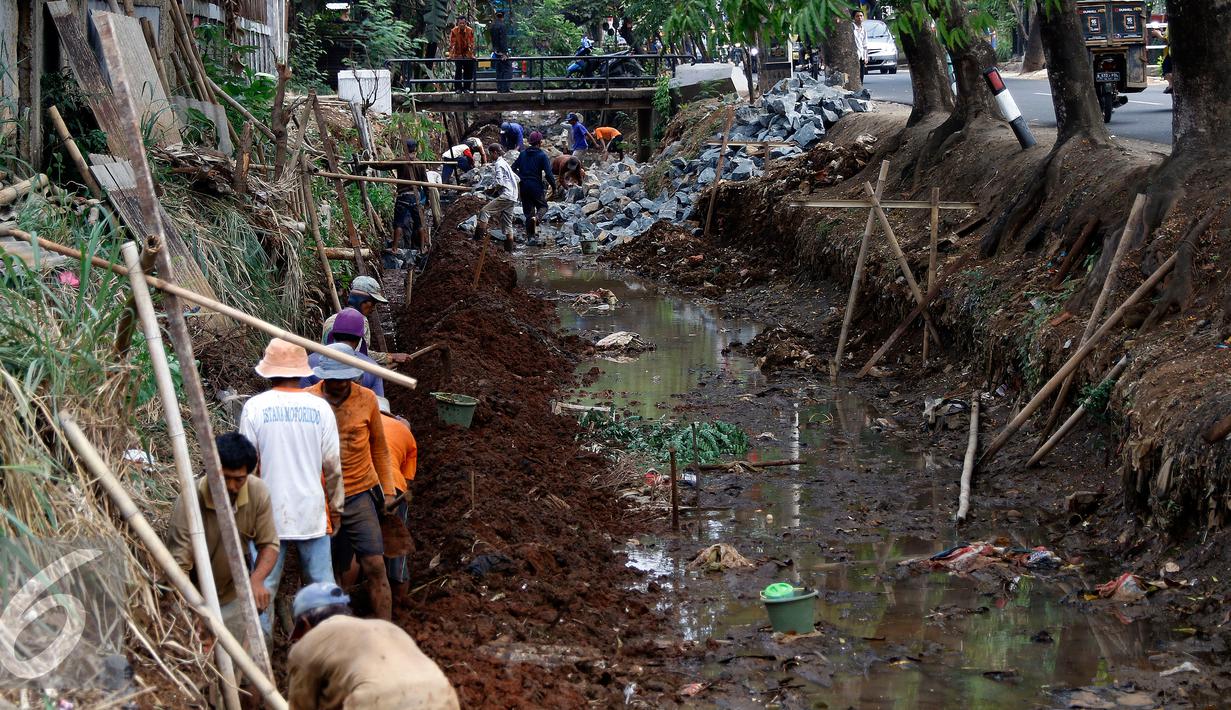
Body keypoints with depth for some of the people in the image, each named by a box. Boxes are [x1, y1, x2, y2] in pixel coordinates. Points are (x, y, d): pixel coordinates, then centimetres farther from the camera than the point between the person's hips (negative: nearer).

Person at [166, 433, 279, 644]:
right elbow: (179, 565, -30)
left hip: (232, 597, 4)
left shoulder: (258, 493, -17)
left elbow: (269, 544, -6)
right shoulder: (190, 501, -29)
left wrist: (257, 579, -27)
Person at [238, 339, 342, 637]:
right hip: (311, 511, 1)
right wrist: (336, 503, 15)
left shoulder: (254, 407, -7)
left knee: (264, 583, 6)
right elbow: (333, 465, 1)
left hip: (269, 512, -1)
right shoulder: (320, 408, -4)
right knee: (322, 582, 9)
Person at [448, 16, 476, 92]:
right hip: (458, 55, -2)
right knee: (458, 71, -8)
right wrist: (450, 55, -16)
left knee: (468, 71, 2)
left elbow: (472, 44, -6)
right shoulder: (454, 31, -12)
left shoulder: (470, 31, -9)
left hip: (467, 54, 2)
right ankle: (458, 88, -1)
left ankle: (466, 87, 13)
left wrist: (472, 54, -9)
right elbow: (452, 44, -12)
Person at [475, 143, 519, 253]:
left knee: (484, 211, -12)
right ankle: (509, 248, 14)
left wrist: (492, 189, 0)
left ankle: (479, 236, -19)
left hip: (505, 196, -10)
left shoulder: (499, 164, -7)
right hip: (513, 198, 10)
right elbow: (516, 178, 27)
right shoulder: (505, 163, 21)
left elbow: (499, 183, -18)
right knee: (507, 224, 12)